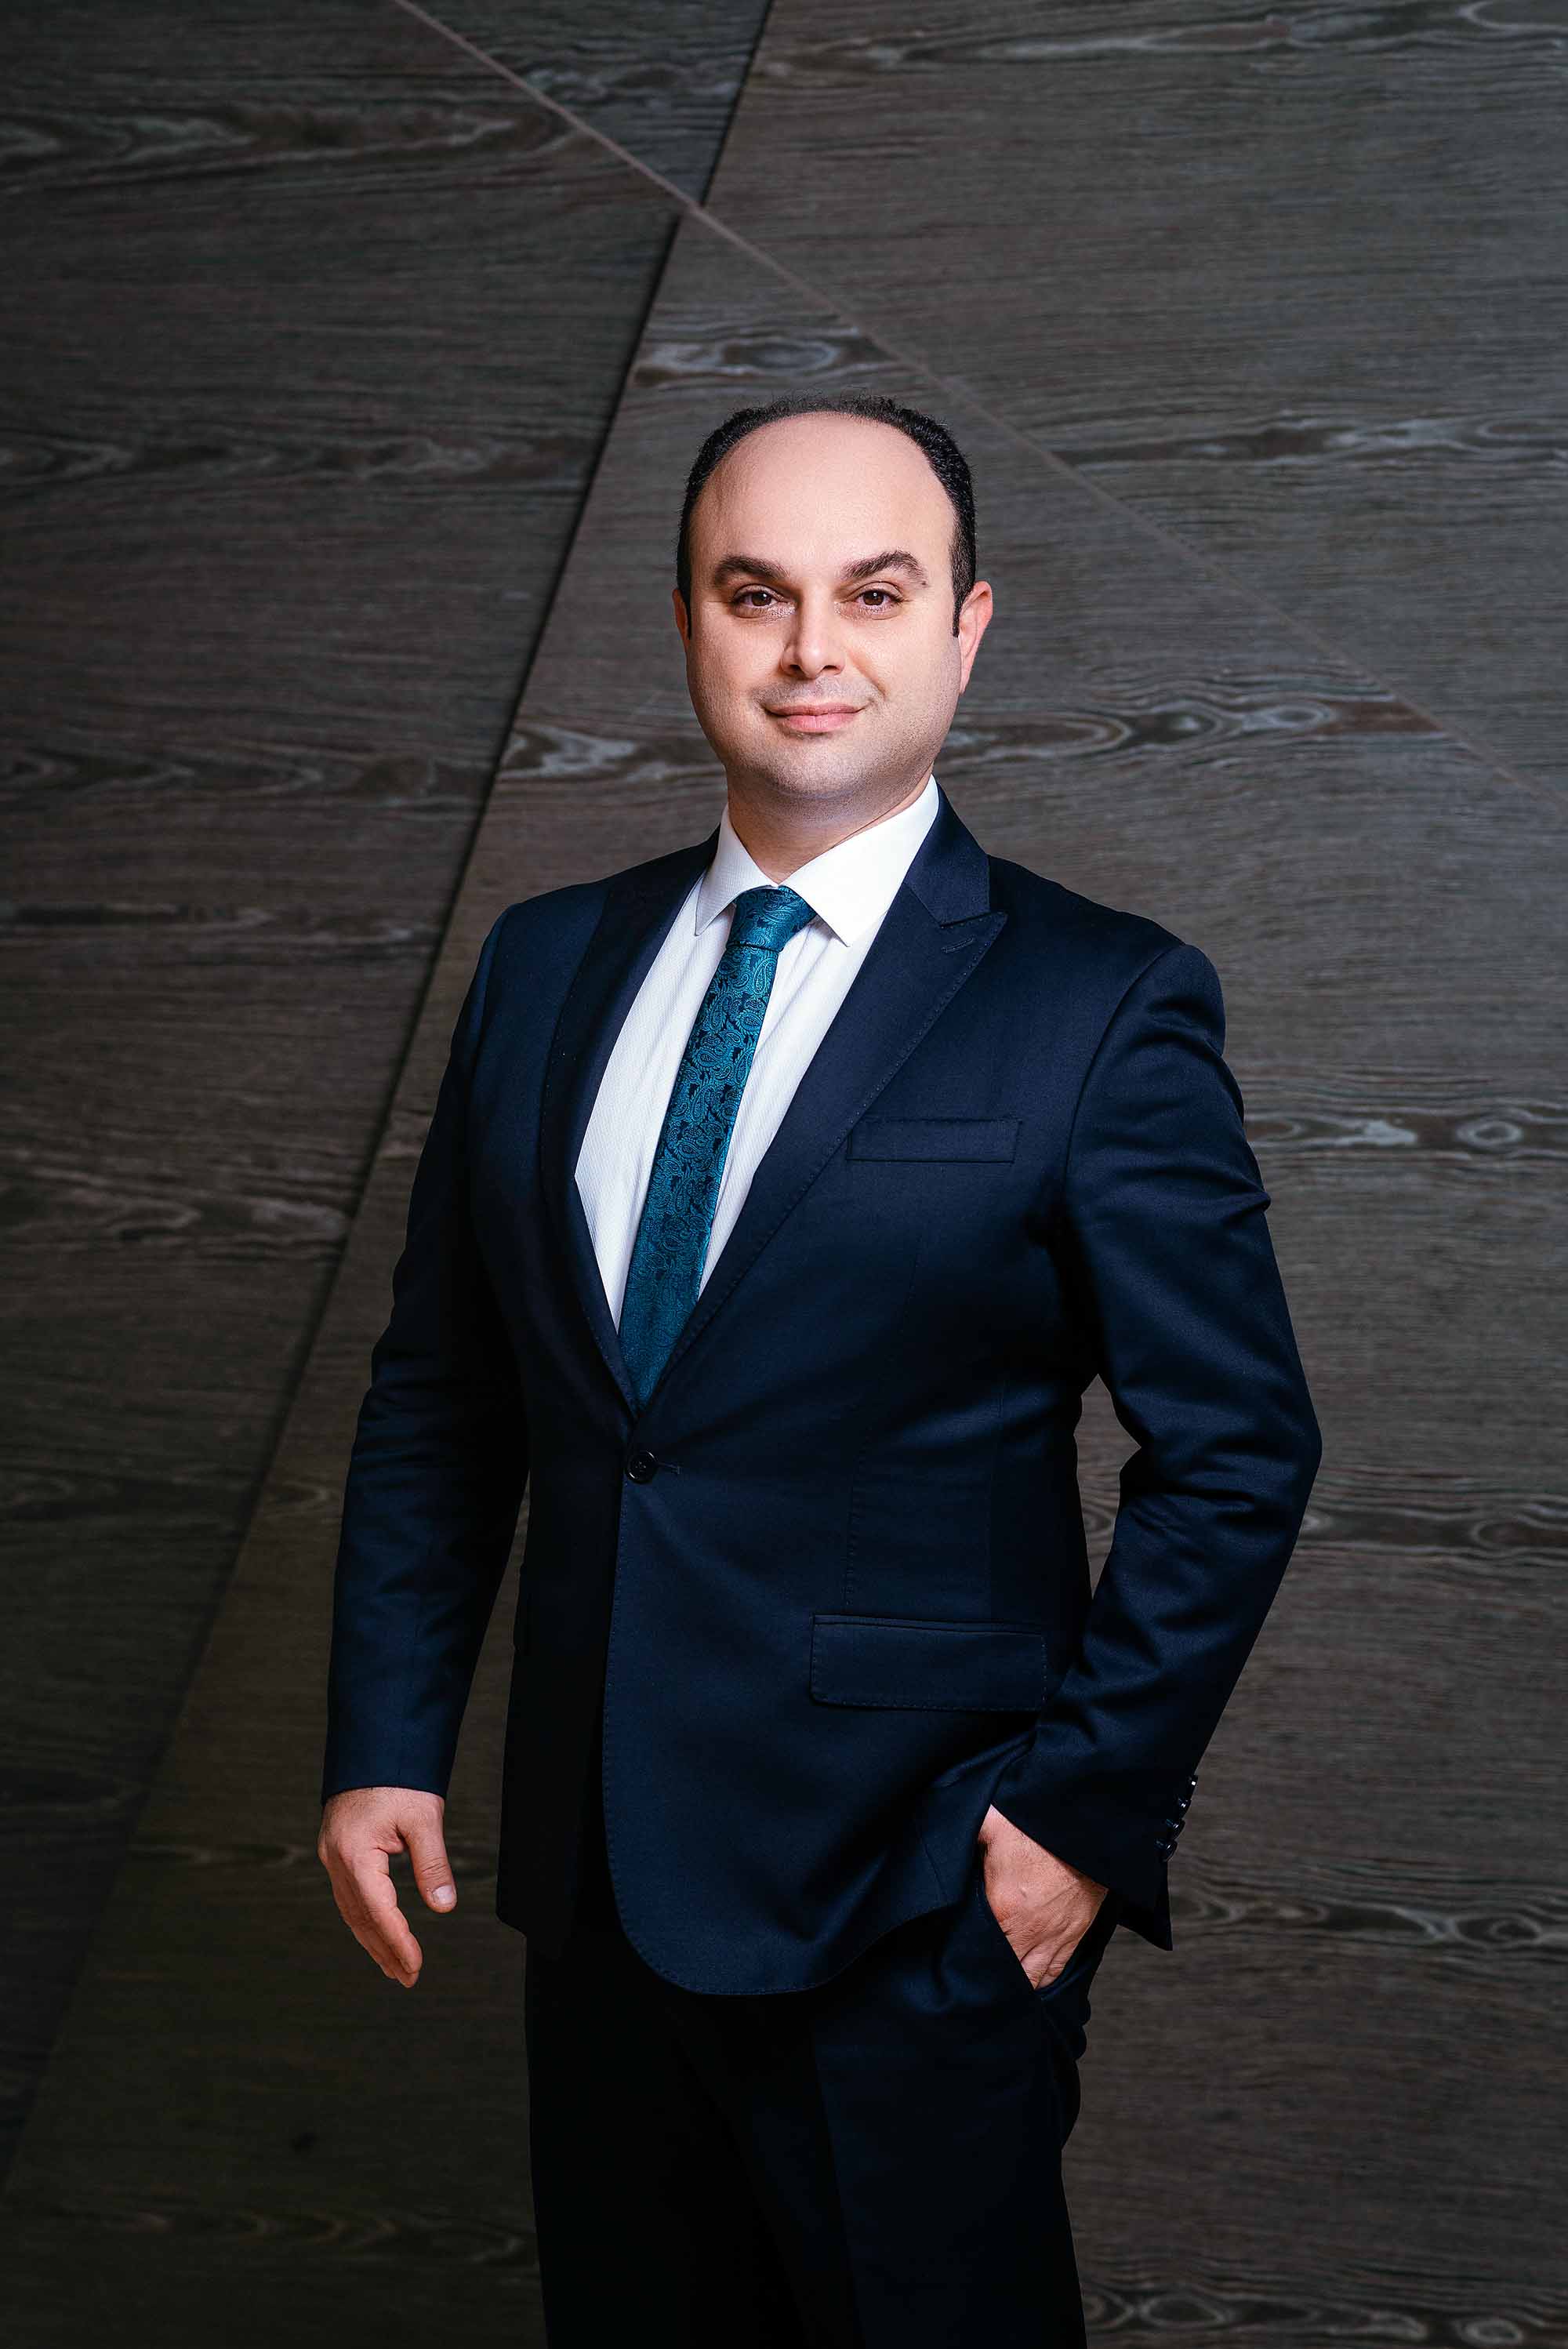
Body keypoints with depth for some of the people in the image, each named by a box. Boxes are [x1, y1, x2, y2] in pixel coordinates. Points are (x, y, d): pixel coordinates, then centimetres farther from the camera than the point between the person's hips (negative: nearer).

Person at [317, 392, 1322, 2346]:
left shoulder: (1101, 1008, -10)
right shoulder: (546, 966, 5)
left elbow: (1235, 1449, -8)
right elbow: (438, 1395, 9)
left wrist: (1091, 1809, -11)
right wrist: (383, 1742, 4)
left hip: (919, 1909, -4)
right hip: (599, 1886, 5)